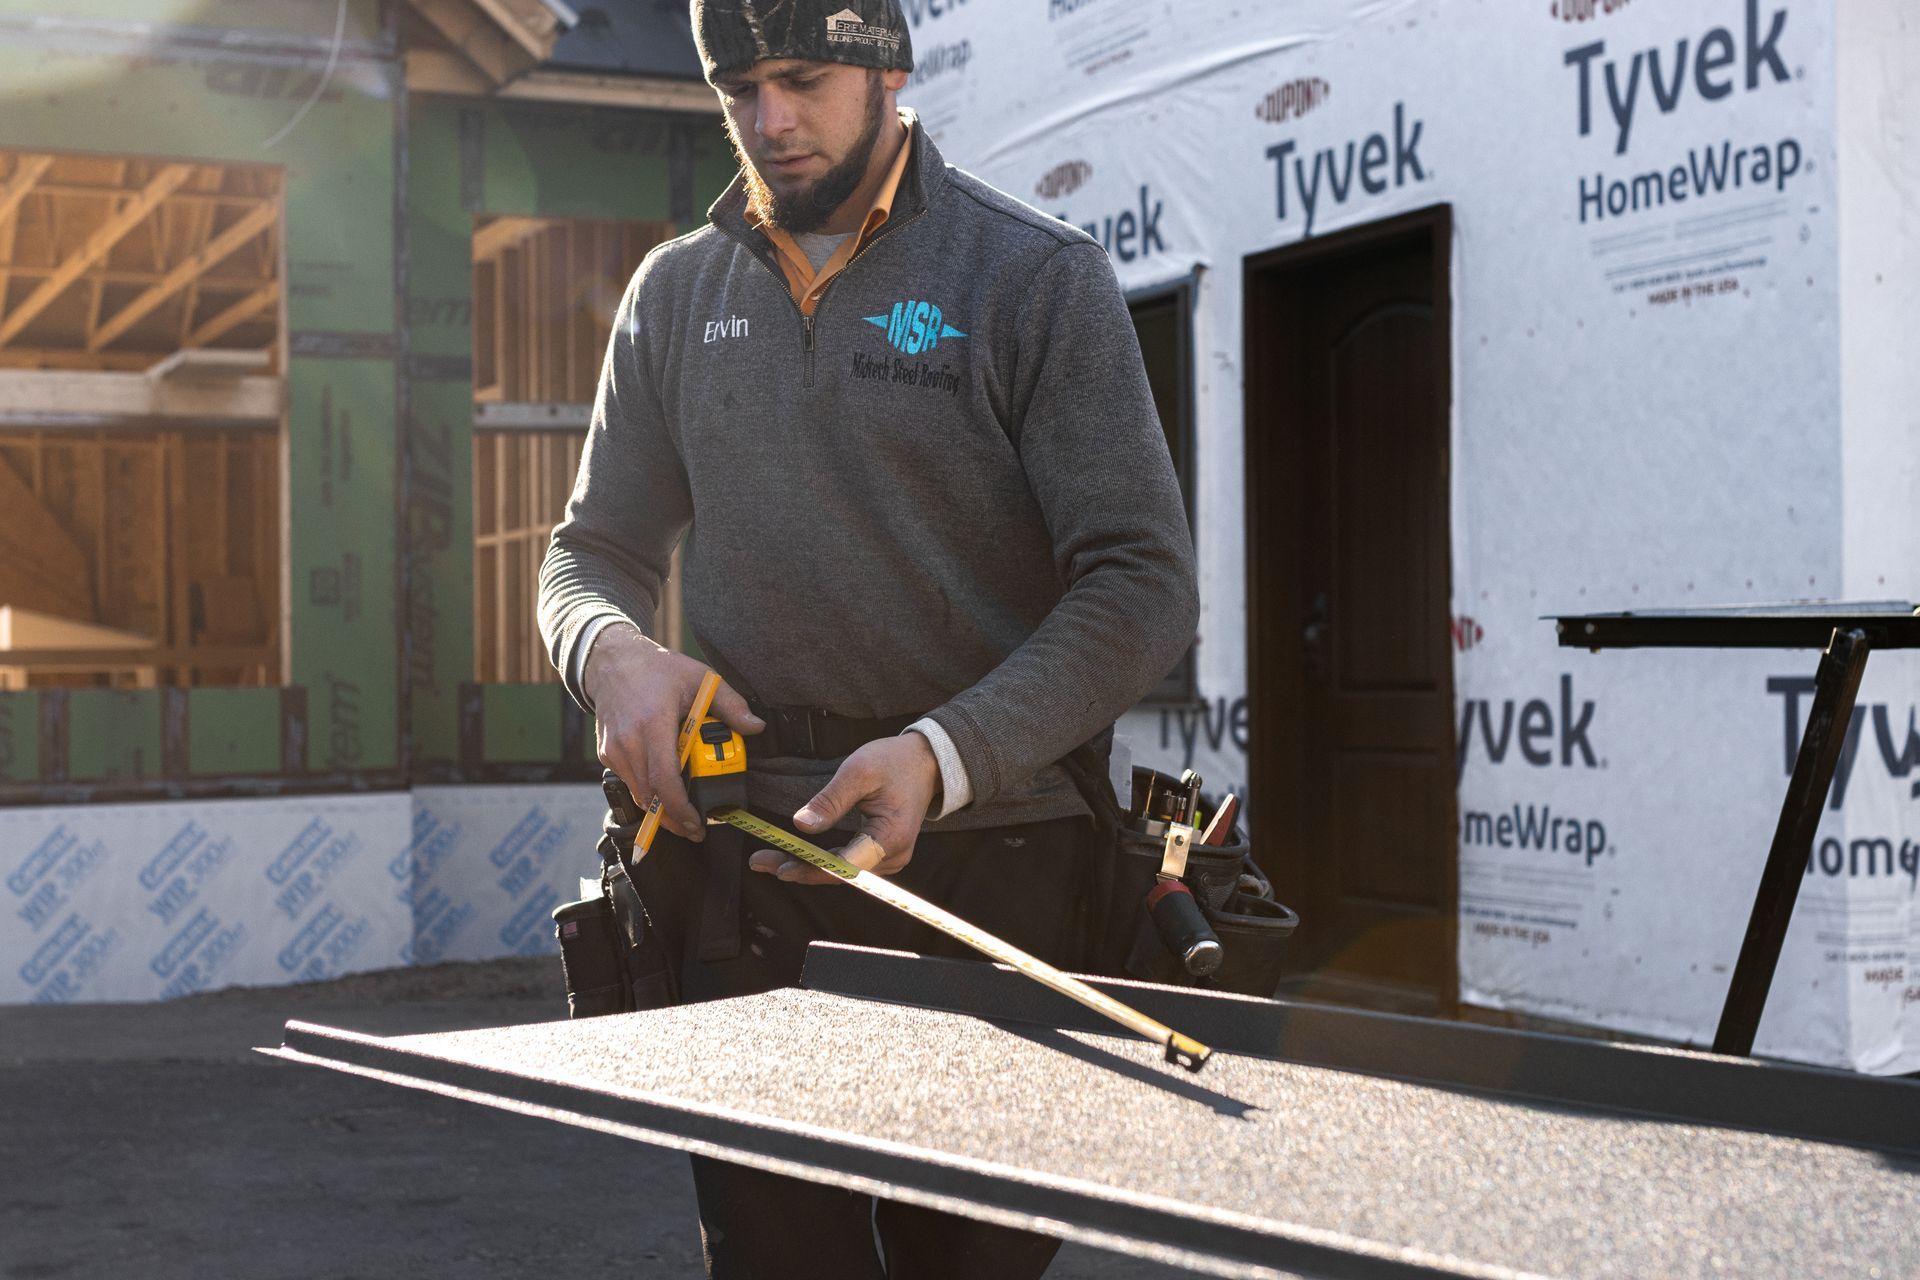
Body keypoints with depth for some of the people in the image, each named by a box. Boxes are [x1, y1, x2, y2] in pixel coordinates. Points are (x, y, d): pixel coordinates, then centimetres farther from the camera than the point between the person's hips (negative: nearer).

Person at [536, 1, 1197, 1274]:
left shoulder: (1039, 276, -2)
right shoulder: (676, 295, 13)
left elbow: (1143, 585, -8)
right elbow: (595, 552, 16)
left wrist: (944, 756, -22)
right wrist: (614, 653, -9)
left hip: (990, 866, -3)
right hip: (743, 864, 3)